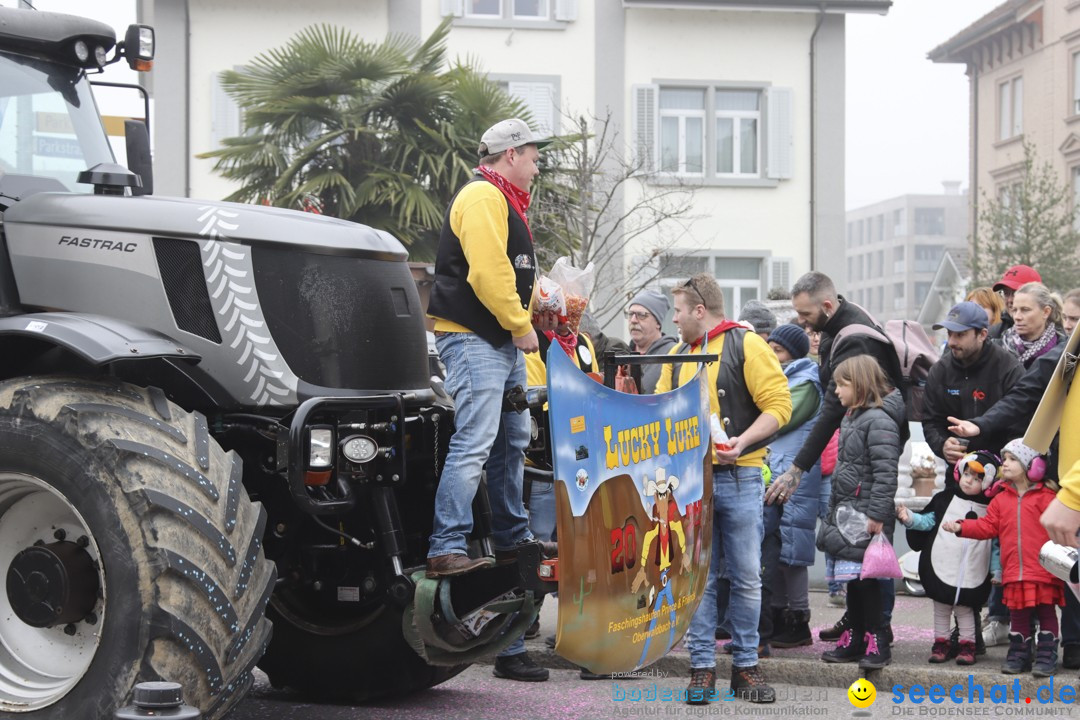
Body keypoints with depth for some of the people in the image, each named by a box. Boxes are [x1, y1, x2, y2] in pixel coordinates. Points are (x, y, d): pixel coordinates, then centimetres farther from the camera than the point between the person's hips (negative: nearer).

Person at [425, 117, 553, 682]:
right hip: (474, 339, -11)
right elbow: (488, 273, -21)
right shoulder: (482, 198, -12)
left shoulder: (504, 203, 23)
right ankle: (446, 548, -23)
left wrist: (530, 316, 12)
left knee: (512, 440, 16)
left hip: (503, 342, 11)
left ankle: (510, 540, 26)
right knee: (474, 441, -19)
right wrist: (521, 325, -14)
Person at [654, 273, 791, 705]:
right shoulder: (678, 354, 16)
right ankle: (702, 666, 8)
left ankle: (746, 665, 12)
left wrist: (741, 442, -21)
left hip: (739, 477, -4)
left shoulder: (746, 345, -3)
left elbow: (778, 405, -9)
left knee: (746, 577, 2)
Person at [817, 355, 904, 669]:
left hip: (867, 515, -10)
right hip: (847, 511, 10)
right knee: (851, 576, 13)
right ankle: (854, 639, 20)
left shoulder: (879, 420, -15)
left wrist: (877, 514, -22)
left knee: (865, 577, -6)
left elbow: (886, 472, -20)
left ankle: (877, 641, 2)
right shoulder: (851, 418, 16)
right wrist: (834, 510, 24)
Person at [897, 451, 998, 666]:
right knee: (941, 608, 9)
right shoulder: (945, 499, 3)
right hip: (942, 569, 1)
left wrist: (997, 571, 6)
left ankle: (967, 644, 16)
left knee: (965, 609, 5)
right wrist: (909, 518, -11)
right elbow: (928, 521, 7)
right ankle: (941, 642, 20)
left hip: (973, 574, -1)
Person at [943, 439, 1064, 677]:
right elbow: (987, 526, 7)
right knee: (1018, 615, 11)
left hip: (1042, 570, -5)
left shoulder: (1045, 497, -5)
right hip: (1014, 572, 5)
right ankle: (1019, 653, 21)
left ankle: (1047, 655, 10)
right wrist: (962, 527, -4)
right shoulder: (1001, 500, 11)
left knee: (1046, 613, 4)